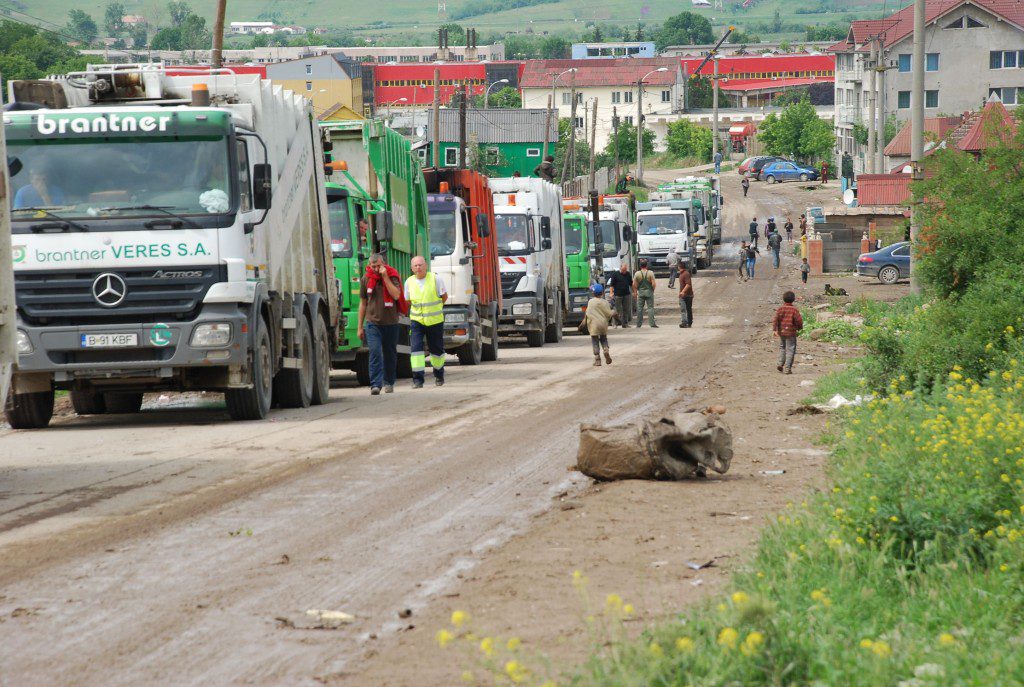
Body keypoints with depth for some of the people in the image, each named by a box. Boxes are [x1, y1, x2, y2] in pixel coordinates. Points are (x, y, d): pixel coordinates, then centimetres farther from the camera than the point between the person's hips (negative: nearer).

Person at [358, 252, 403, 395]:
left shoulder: (392, 277, -1)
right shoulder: (366, 279, 5)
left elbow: (396, 295, -18)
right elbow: (363, 303, 11)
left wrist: (385, 277, -19)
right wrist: (360, 327, 10)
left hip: (390, 323, 0)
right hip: (372, 323, 0)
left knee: (390, 355, 10)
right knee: (375, 352, -15)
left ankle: (388, 383, 25)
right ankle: (375, 384, -20)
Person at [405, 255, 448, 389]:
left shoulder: (436, 279, -7)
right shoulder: (409, 282, 1)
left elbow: (444, 296, 4)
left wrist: (433, 308, 6)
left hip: (435, 321, -1)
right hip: (417, 321, 1)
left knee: (436, 348, 12)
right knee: (415, 347, -15)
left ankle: (439, 375, 35)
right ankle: (418, 379, -16)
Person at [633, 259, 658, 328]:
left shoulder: (637, 273, -3)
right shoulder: (650, 273, -7)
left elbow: (634, 284, -2)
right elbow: (653, 283, -11)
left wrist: (635, 291, 10)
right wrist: (653, 290, 6)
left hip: (640, 292, 1)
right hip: (649, 291, -1)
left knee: (639, 308, 8)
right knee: (650, 308, 1)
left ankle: (639, 324, 10)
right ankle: (652, 324, -4)